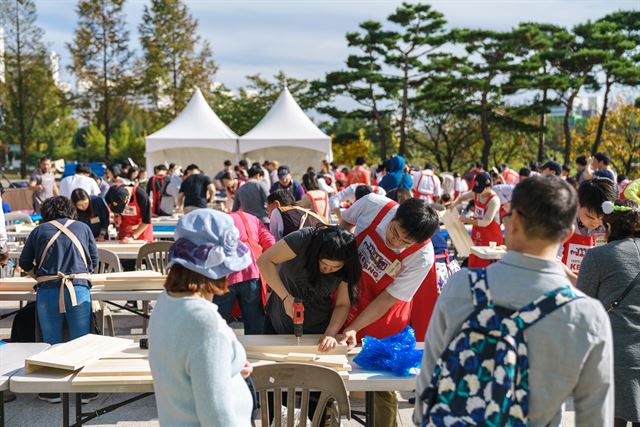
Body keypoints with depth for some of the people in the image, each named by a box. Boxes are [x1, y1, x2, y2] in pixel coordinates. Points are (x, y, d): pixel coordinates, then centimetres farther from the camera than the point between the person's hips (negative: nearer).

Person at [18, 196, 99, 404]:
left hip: (47, 291, 0)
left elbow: (24, 263, 14)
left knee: (51, 341, 10)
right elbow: (94, 260, 13)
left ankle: (52, 390, 16)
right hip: (79, 289, 0)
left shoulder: (39, 231, 10)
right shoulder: (83, 228, 11)